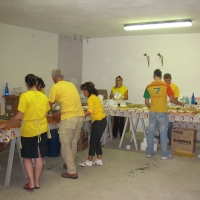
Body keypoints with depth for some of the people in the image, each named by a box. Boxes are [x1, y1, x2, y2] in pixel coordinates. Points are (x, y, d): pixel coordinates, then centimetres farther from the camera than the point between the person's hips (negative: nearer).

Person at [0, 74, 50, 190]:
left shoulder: (24, 96, -15)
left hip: (28, 131, -4)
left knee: (27, 157, 12)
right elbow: (45, 115, 8)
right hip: (42, 130, 4)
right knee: (39, 157, 12)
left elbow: (19, 117, -17)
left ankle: (31, 183, 11)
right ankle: (37, 182, 21)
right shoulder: (44, 96, 1)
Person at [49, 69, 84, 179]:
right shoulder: (71, 84, 18)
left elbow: (49, 104, 3)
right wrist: (57, 113, 31)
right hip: (79, 116, 7)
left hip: (68, 118, -7)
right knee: (73, 143, 21)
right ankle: (70, 164, 37)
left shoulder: (55, 87, -3)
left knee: (66, 145, 4)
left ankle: (72, 172, 7)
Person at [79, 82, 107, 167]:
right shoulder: (95, 97, 15)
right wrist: (83, 112, 8)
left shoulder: (91, 98, -14)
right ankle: (99, 160, 21)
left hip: (98, 122, -10)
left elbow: (89, 112, -24)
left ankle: (89, 161, 10)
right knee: (96, 141, 15)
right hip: (102, 120, 10)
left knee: (92, 141, 0)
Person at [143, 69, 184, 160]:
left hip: (152, 112, 3)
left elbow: (146, 102, 3)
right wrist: (181, 103, 11)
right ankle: (165, 154, 11)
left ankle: (149, 152, 20)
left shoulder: (148, 86, 1)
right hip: (162, 113, -3)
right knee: (163, 133, 4)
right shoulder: (166, 85, -6)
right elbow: (172, 100, -6)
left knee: (151, 132, 12)